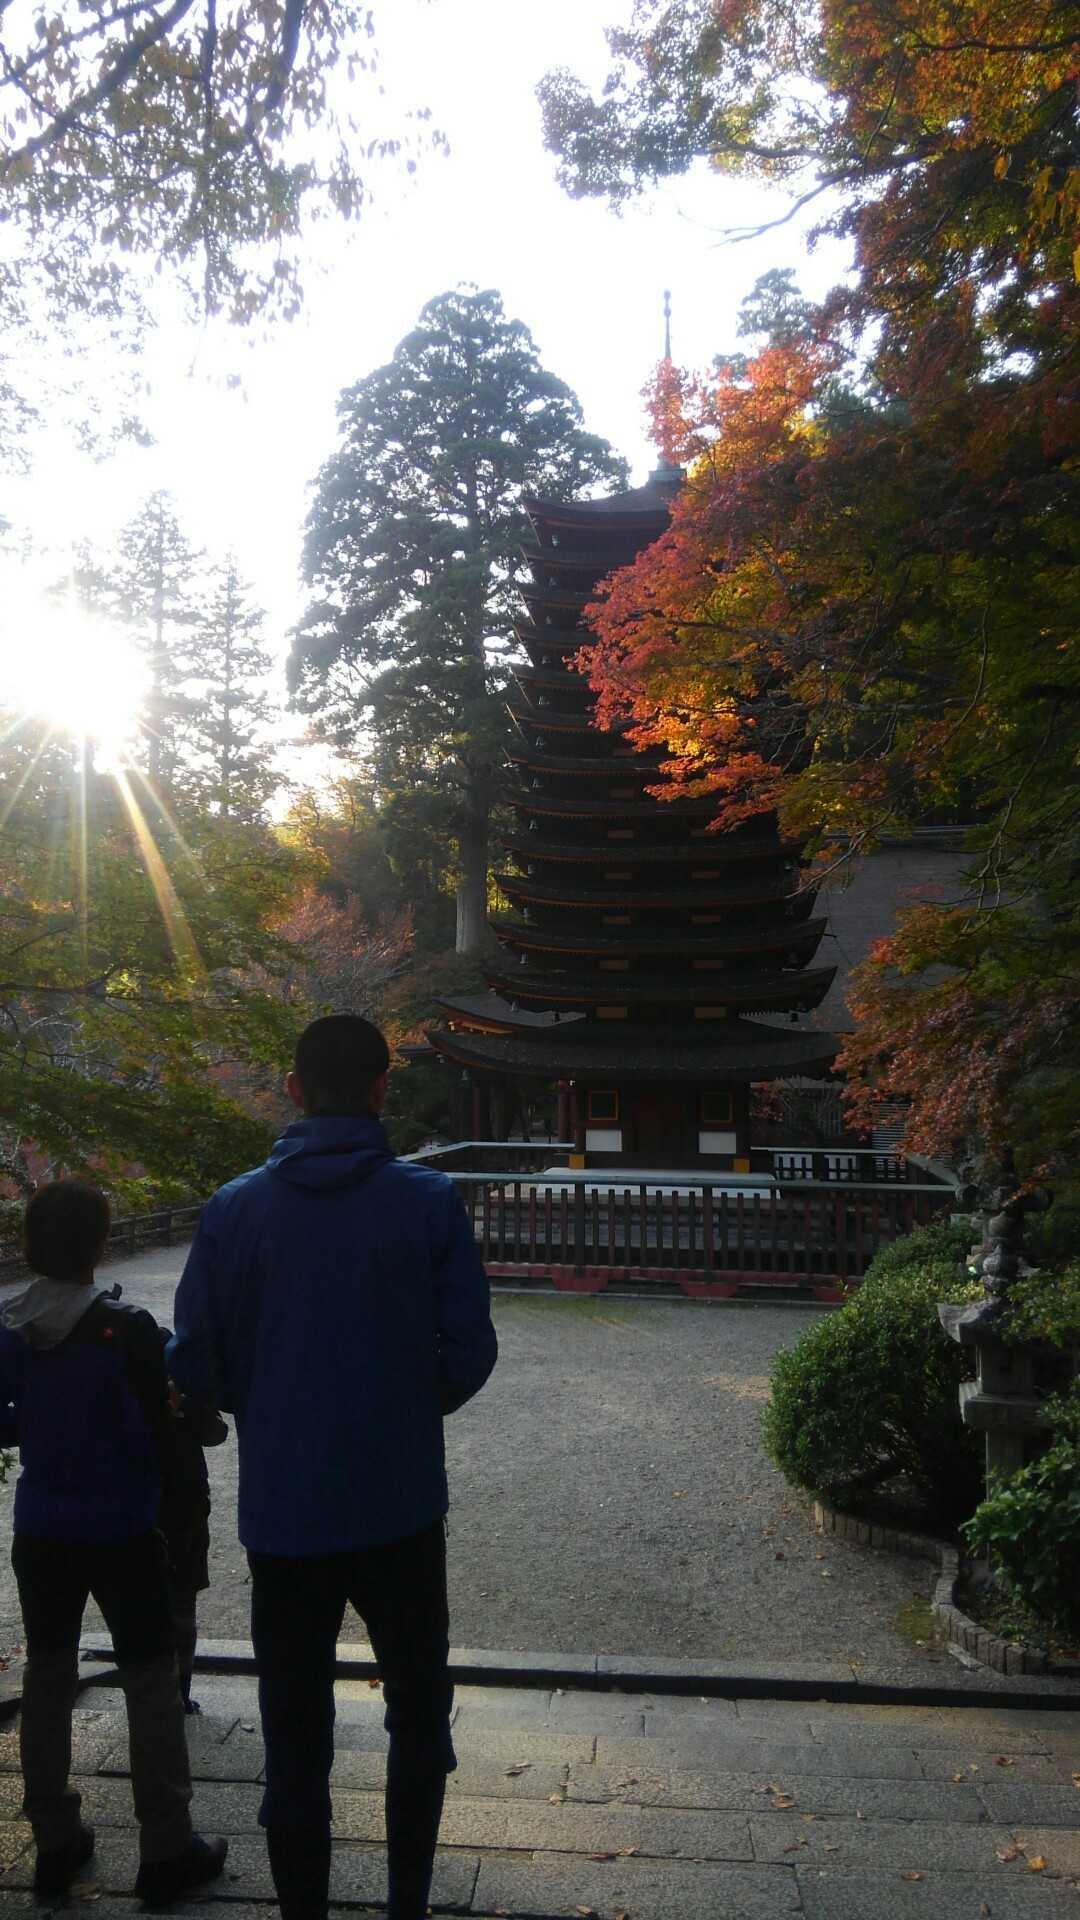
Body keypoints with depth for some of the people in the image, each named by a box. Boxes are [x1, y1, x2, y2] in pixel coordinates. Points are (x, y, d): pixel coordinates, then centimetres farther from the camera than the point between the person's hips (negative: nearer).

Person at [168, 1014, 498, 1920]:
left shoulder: (235, 1208, -7)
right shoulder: (430, 1201, -11)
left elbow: (194, 1363, -5)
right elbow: (471, 1352, -8)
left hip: (281, 1512, 1)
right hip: (400, 1507, 0)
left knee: (294, 1735, 16)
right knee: (418, 1715, 22)